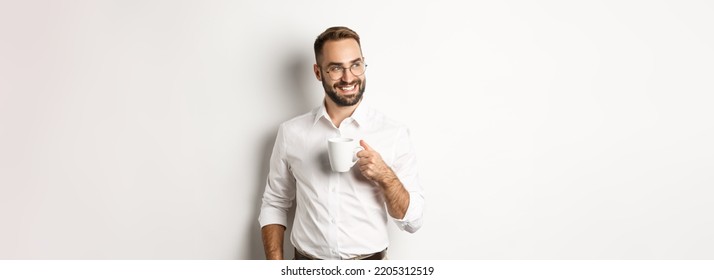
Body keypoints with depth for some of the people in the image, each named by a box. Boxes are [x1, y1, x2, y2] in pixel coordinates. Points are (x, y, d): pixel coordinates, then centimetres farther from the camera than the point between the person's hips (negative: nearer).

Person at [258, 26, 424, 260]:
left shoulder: (394, 134, -8)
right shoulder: (291, 133, -2)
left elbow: (412, 221, -5)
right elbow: (274, 205, 6)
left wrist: (385, 176, -21)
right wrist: (276, 270, -4)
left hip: (370, 262, -1)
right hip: (307, 263, 1)